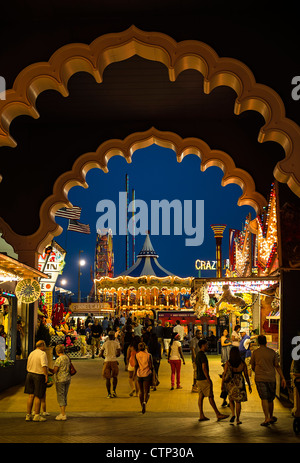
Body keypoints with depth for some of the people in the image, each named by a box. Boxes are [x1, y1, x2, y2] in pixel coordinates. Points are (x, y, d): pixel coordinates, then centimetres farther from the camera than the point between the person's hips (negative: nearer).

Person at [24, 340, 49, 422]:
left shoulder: (31, 354, 10)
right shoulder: (42, 353, -13)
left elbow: (28, 367, 16)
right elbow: (44, 365, -27)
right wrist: (46, 375, -23)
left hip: (30, 374, 7)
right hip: (39, 376, -7)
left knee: (31, 395, 10)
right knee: (38, 396, 1)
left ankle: (28, 415, 12)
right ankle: (37, 416, 7)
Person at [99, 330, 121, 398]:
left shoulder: (105, 343, 9)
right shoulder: (116, 343, 5)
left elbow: (100, 354, 8)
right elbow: (119, 353, -4)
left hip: (107, 361, 1)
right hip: (114, 361, -1)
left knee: (108, 378, 7)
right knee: (115, 376, 18)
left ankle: (109, 393, 6)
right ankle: (114, 391, 7)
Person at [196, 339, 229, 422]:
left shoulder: (198, 355, 15)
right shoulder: (202, 355, -16)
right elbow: (204, 368, -21)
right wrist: (209, 380, -19)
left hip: (199, 379, 10)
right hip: (204, 379, -10)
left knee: (201, 397, 7)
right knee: (210, 396, -6)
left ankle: (201, 416, 7)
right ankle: (218, 415, -4)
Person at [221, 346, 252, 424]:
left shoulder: (228, 363, -9)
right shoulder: (242, 363, -6)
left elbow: (224, 374, -7)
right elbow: (246, 375, -1)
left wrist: (222, 384, 4)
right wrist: (249, 386, 9)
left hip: (230, 383, 0)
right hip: (240, 383, 0)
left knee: (231, 398, 22)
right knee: (238, 401, 10)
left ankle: (233, 414, 3)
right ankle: (238, 419, 8)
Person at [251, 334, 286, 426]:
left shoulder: (255, 352, -2)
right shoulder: (272, 352, 1)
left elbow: (253, 367, 7)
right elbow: (277, 366, -2)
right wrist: (282, 378, -1)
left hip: (260, 378, -2)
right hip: (271, 378, 2)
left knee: (264, 398, -3)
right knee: (270, 399, 15)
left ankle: (267, 419, -14)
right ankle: (271, 417, 28)